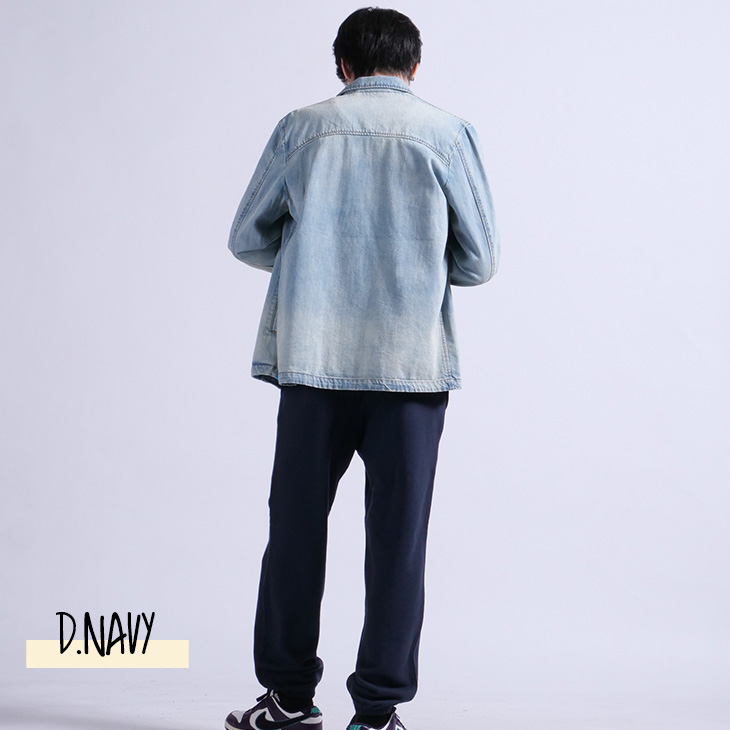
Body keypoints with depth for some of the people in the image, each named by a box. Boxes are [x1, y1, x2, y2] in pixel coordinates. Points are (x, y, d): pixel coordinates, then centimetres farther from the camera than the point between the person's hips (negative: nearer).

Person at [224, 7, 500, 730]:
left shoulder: (301, 128, 4)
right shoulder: (448, 134, 1)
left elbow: (247, 239, 9)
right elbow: (480, 260, 4)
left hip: (313, 357, 1)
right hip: (413, 363, -1)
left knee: (296, 524, 11)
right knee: (397, 535, 5)